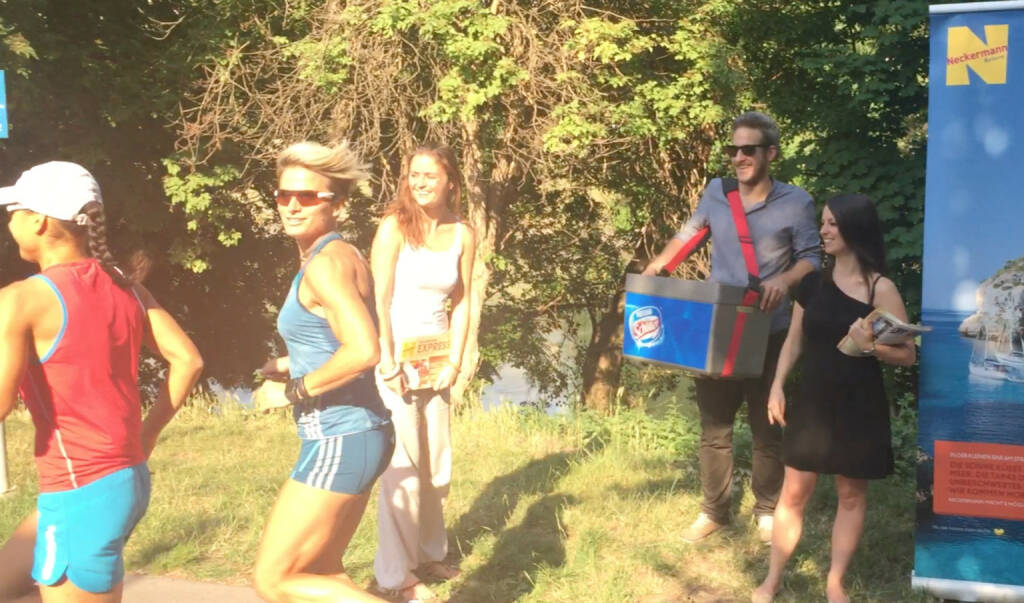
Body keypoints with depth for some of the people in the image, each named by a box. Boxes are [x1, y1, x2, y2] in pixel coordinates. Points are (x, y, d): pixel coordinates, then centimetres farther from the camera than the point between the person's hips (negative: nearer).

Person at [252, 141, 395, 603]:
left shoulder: (326, 262, -16)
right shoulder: (342, 257, 13)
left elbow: (364, 351, -29)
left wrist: (294, 389, -16)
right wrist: (293, 366, 12)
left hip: (339, 442, -10)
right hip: (356, 435, 10)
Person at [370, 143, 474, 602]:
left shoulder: (462, 234, 3)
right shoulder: (395, 226, -10)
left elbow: (462, 302, 6)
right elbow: (379, 299, -13)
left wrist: (454, 361, -2)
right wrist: (389, 366, -17)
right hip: (397, 355, -5)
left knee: (437, 460, 13)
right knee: (403, 465, -3)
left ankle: (429, 553, 30)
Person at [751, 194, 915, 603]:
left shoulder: (880, 289, -9)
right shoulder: (812, 283, 4)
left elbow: (907, 354, -7)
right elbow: (795, 340, 12)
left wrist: (870, 347, -25)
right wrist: (777, 386, 3)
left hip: (859, 408, -3)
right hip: (813, 402, 3)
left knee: (851, 493, 10)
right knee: (794, 492, 7)